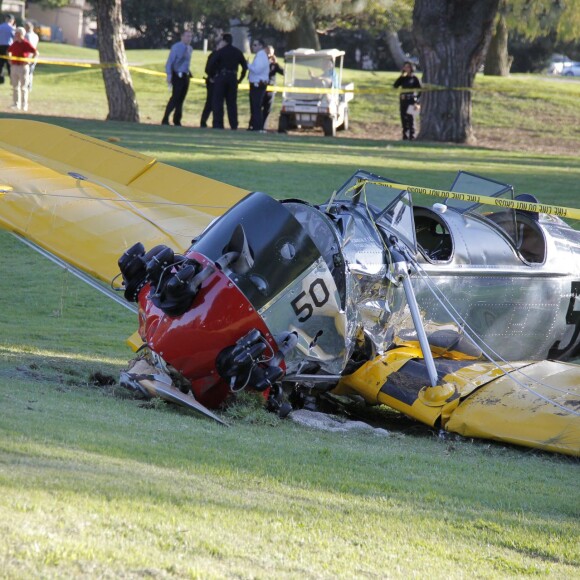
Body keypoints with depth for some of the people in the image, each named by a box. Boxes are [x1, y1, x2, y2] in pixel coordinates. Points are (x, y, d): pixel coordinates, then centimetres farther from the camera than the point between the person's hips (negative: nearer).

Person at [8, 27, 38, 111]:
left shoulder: (26, 44, -10)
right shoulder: (14, 44, 9)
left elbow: (36, 53, -13)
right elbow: (9, 51, 28)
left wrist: (28, 61, -15)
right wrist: (9, 59, 13)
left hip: (23, 67, -6)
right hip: (14, 66, 6)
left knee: (23, 87, -1)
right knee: (15, 86, 8)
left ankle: (24, 105, 3)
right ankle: (16, 104, 15)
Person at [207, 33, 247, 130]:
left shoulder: (220, 52, -7)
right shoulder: (238, 52, 7)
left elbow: (211, 65, -12)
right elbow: (245, 66, 9)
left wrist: (212, 76, 1)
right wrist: (240, 78, 16)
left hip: (221, 78, -4)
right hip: (233, 78, 4)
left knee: (218, 101, 1)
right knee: (232, 102, 10)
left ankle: (218, 124, -7)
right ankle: (234, 125, 6)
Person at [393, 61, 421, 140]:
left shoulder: (415, 79, -2)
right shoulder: (403, 78, 12)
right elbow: (395, 86, 1)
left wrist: (417, 102, -12)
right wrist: (401, 76, -3)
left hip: (411, 101, -6)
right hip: (403, 101, 6)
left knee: (410, 119, -8)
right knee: (404, 119, 6)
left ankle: (412, 136, -6)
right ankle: (405, 136, 12)